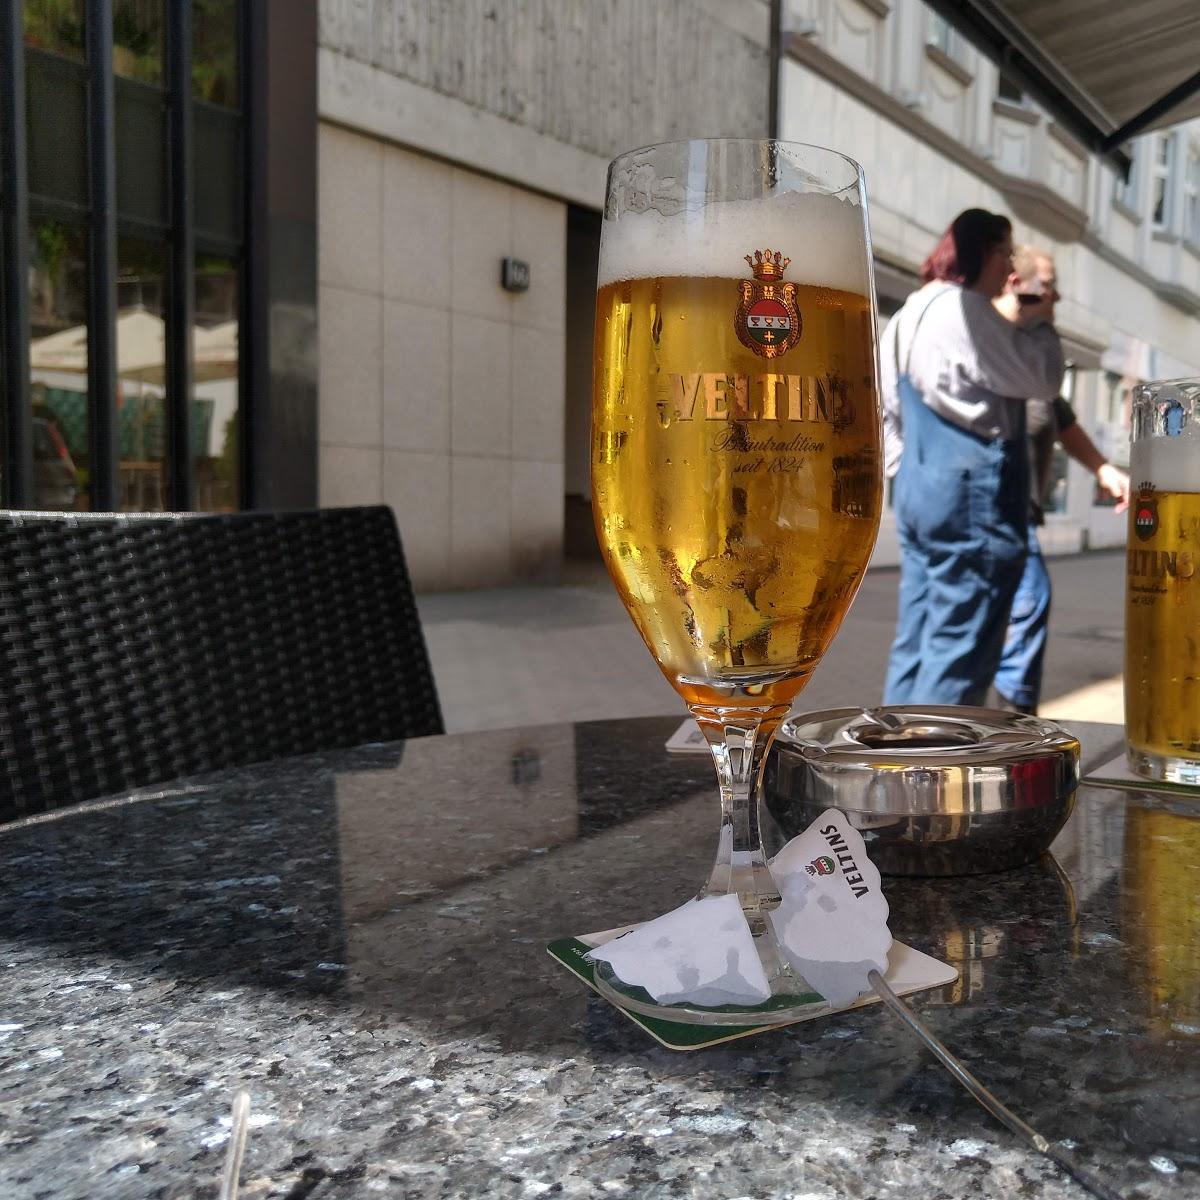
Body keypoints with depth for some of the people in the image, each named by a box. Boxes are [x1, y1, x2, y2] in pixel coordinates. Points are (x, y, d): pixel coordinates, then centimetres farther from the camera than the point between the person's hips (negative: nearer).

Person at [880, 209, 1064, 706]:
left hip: (919, 485, 10)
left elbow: (890, 409, 20)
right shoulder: (966, 308, -11)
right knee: (958, 649, -6)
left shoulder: (909, 315, 17)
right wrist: (1040, 323, 8)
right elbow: (1042, 381, -8)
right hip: (973, 489, -9)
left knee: (916, 642, 10)